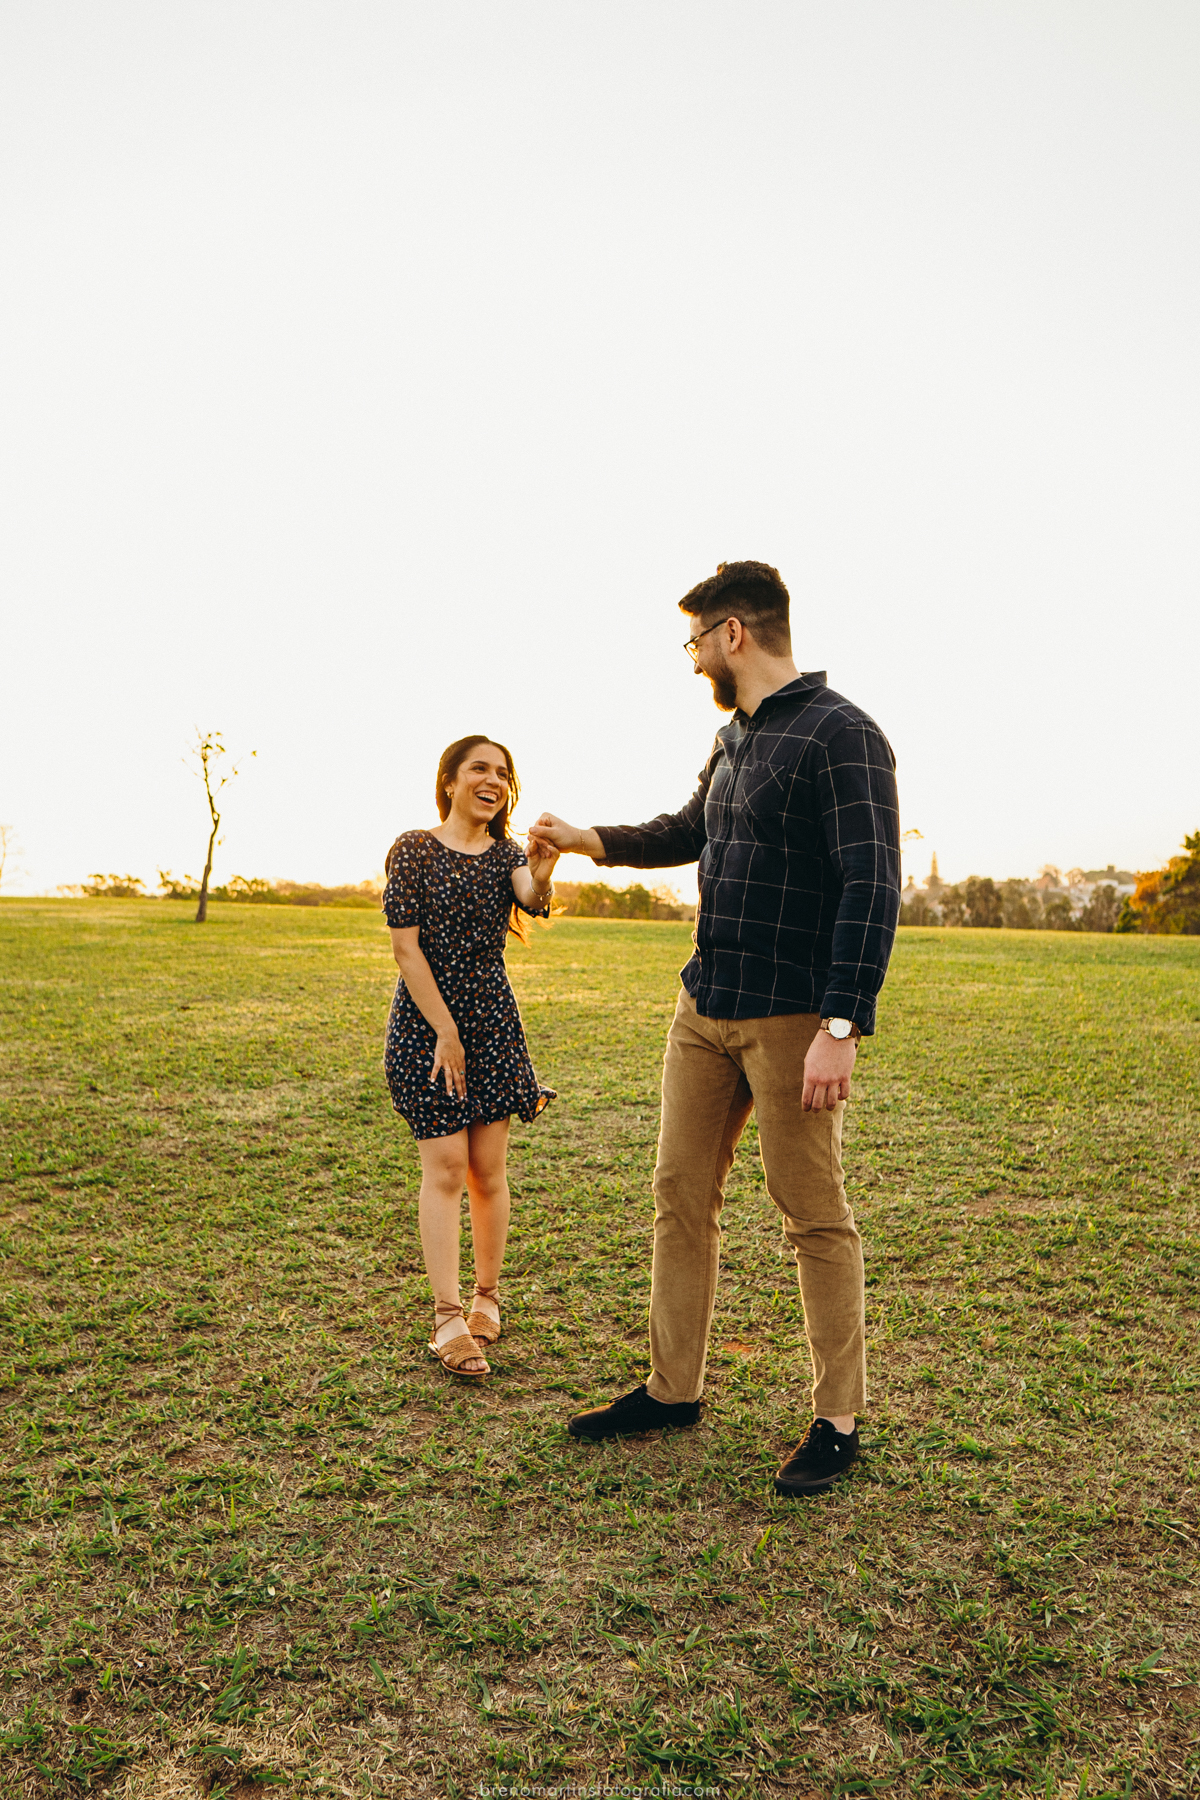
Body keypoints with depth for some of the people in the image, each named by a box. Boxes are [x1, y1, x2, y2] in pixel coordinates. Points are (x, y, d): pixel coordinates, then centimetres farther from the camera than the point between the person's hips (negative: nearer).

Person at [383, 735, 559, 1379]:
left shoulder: (506, 854, 5)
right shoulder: (413, 849, -5)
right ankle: (448, 1319, 3)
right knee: (445, 1167, -5)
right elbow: (406, 946, -9)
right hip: (425, 1019, -3)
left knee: (488, 1168, 7)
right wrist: (445, 1032, -12)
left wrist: (541, 878, -43)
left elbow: (531, 899, -19)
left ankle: (486, 1298, 24)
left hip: (493, 1019, 3)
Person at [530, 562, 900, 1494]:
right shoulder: (733, 739, 15)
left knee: (815, 1217, 2)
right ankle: (673, 1388, 27)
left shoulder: (840, 734, -12)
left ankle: (838, 1420, 18)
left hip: (792, 1019, -8)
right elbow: (687, 832, 32)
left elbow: (871, 888, -18)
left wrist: (841, 1028, -23)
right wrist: (585, 839, 38)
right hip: (705, 1007, 9)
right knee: (681, 1197, 12)